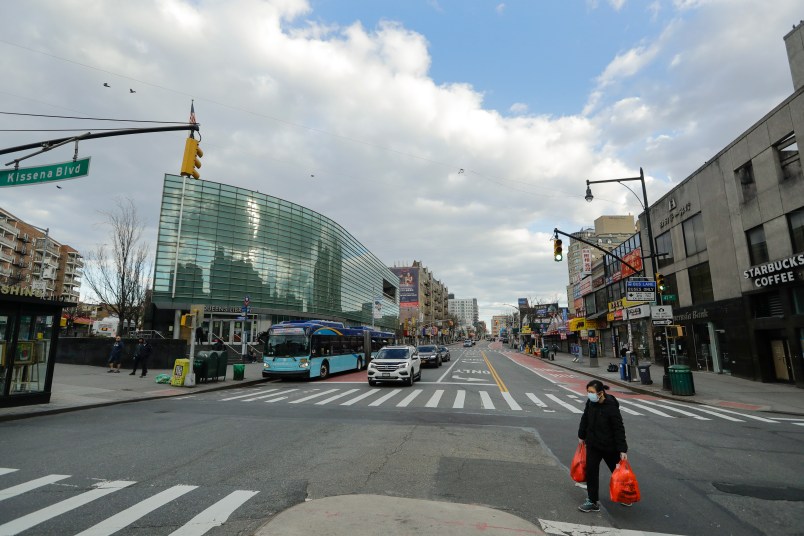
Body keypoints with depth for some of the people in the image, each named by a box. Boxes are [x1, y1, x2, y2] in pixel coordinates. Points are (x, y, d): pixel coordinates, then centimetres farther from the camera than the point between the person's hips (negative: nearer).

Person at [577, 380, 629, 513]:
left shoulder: (611, 407, -24)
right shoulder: (591, 402, -7)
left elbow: (619, 429, -19)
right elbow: (585, 419, 8)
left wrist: (622, 450, -18)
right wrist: (582, 436, 17)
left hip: (609, 446, -5)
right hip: (593, 444, 5)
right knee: (591, 471, 3)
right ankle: (592, 502, 13)